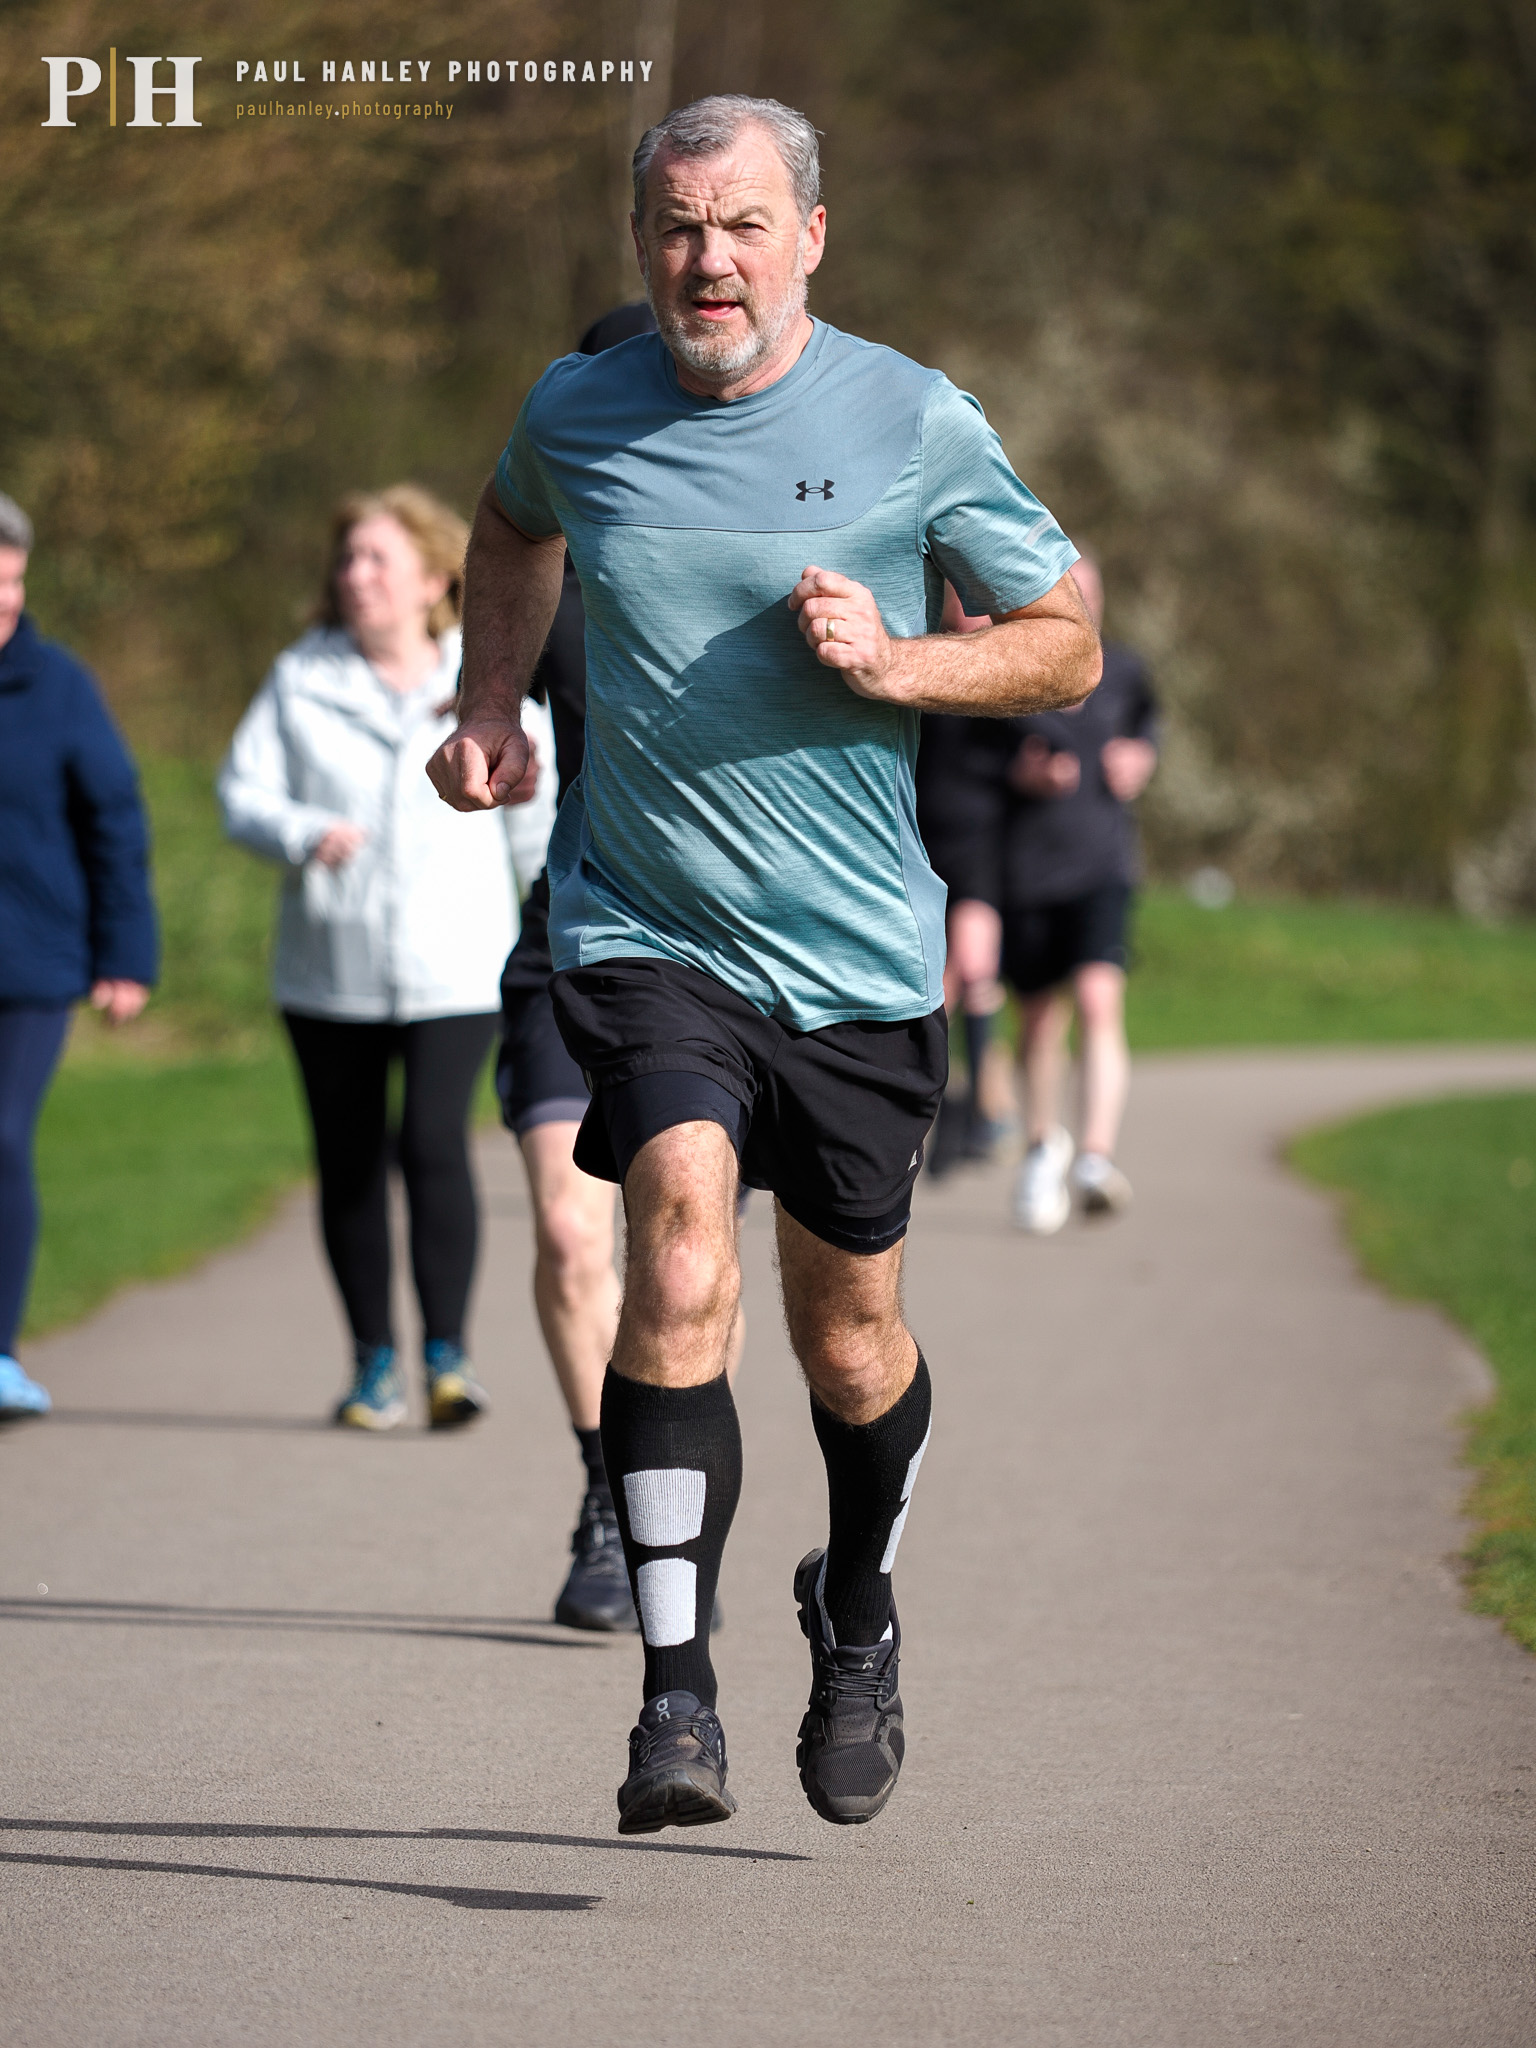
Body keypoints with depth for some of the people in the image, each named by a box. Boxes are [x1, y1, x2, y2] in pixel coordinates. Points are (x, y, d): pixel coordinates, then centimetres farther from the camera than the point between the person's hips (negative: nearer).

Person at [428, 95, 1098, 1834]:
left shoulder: (917, 423, -6)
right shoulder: (576, 414, 1)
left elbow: (1065, 645, 3)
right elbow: (514, 528, 26)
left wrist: (897, 663, -14)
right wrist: (490, 703, 12)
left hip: (857, 953, 0)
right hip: (642, 928, 0)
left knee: (846, 1327, 11)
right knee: (681, 1250, -22)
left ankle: (856, 1616, 41)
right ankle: (675, 1695, -19)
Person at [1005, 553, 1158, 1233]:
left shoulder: (1122, 671, 5)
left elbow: (1146, 724, 22)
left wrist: (1139, 760, 1)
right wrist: (1022, 774, -17)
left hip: (1102, 865, 0)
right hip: (1025, 865, 0)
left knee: (1099, 1000, -20)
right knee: (1040, 1017, 12)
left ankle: (1098, 1158, -29)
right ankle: (1044, 1145, 37)